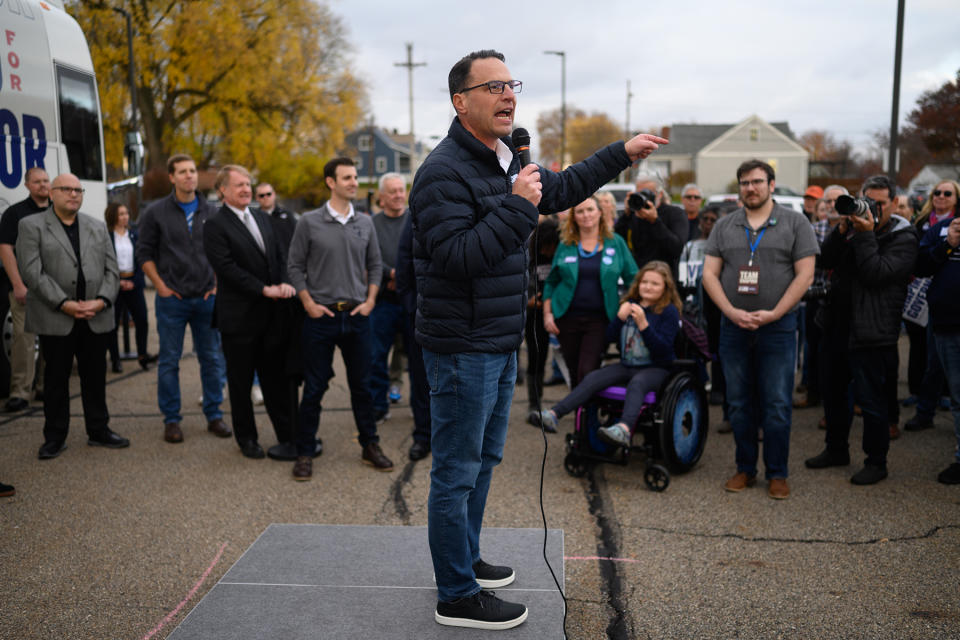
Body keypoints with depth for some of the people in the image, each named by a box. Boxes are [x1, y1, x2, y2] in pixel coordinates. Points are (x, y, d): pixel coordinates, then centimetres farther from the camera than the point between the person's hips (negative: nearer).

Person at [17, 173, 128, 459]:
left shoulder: (98, 227, 14)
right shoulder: (31, 226, 2)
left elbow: (111, 270, 8)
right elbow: (32, 272, -9)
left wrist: (101, 301, -9)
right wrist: (64, 303, -17)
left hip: (95, 318, 3)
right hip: (55, 319, -3)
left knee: (96, 376, 10)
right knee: (56, 378, 6)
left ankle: (99, 430, 21)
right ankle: (55, 437, 17)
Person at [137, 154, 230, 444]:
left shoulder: (211, 212, 7)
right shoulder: (156, 213, 0)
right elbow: (145, 253, 2)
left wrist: (218, 283, 3)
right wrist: (160, 286, -5)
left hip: (207, 297, 2)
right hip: (172, 299, -2)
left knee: (212, 359, 7)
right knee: (169, 361, 3)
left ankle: (214, 415, 18)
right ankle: (171, 420, 13)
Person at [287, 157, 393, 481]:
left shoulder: (365, 223, 6)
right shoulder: (309, 222, -3)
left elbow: (375, 265, 13)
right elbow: (295, 265, 0)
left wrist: (370, 301, 2)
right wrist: (309, 304, -7)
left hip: (357, 315, 3)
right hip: (321, 317, -3)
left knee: (362, 384, 11)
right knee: (314, 387, 4)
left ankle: (370, 447, 23)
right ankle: (305, 453, 15)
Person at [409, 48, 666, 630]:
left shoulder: (505, 163, 12)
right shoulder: (444, 172, -18)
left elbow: (560, 190, 28)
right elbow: (455, 258, -27)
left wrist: (621, 154, 25)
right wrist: (516, 207, -27)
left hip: (501, 345, 10)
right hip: (463, 349, -10)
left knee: (485, 459, 21)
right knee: (457, 472, 1)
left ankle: (466, 560, 38)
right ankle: (457, 597, 14)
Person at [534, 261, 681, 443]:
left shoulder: (669, 311, -5)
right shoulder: (629, 304, 10)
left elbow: (664, 350, -15)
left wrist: (643, 324, -25)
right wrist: (620, 318, -11)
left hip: (658, 368, -5)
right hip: (627, 365, 5)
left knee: (637, 383, -36)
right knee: (593, 378, -16)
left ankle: (624, 429, -60)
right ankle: (554, 414, -25)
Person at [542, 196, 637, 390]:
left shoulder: (616, 242, 5)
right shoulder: (565, 245, 8)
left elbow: (632, 278, 7)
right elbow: (551, 282, 12)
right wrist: (547, 313, 4)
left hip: (599, 318, -2)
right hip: (568, 318, 2)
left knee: (587, 373, -14)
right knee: (574, 375, 8)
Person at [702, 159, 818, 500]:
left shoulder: (794, 223, 2)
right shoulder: (724, 226, 10)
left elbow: (804, 274, -4)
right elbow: (709, 273, 5)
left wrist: (773, 314, -12)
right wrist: (731, 312, -9)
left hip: (778, 327, -3)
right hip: (733, 326, 3)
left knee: (777, 405, 0)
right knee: (739, 404, 9)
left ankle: (777, 474, 12)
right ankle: (745, 469, 21)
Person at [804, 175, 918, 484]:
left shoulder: (904, 238, -6)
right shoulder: (856, 223, 12)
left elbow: (875, 273, -19)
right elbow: (826, 261, 2)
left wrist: (865, 235, -19)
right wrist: (842, 230, -10)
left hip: (871, 331, -7)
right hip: (839, 324, 7)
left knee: (870, 398, -2)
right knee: (832, 388, 17)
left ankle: (876, 462, 13)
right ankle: (836, 449, 33)